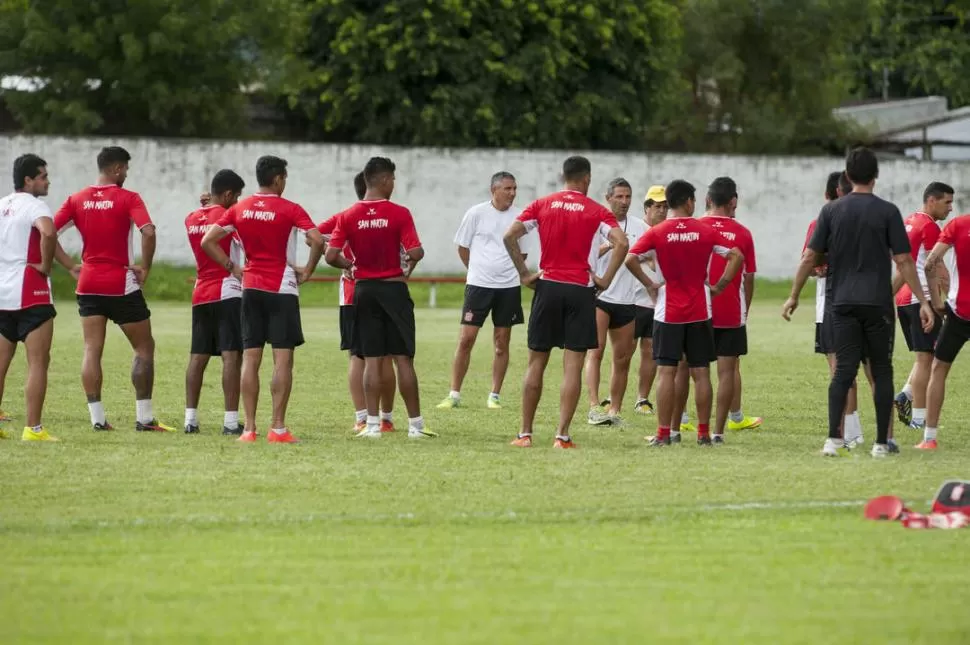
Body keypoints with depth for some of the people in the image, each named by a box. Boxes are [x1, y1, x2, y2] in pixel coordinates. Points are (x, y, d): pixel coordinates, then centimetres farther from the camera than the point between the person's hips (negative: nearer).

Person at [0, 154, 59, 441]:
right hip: (30, 295, -8)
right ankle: (33, 428, -9)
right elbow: (48, 232, -31)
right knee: (38, 362, -5)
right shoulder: (33, 205, -10)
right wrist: (46, 265, -16)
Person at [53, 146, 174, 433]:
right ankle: (144, 417, 3)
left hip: (88, 283, 4)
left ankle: (97, 417, 0)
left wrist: (70, 265, 3)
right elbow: (148, 232, -23)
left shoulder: (77, 200, 4)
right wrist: (145, 267, -10)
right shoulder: (128, 198, -8)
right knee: (144, 348, 7)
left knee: (92, 350, 5)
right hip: (121, 284, -4)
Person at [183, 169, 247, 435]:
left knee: (197, 357, 9)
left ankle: (190, 418, 6)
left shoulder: (191, 220, 10)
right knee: (231, 356, -8)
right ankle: (230, 421, -14)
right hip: (227, 293, -7)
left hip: (200, 294, 7)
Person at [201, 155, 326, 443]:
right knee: (283, 359, -2)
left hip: (251, 288, 4)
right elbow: (317, 240, -20)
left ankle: (249, 428, 1)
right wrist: (307, 272, -6)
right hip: (282, 290, -4)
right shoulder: (289, 209, -8)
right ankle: (278, 428, -7)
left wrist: (231, 266, 7)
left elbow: (207, 241, 2)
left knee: (250, 359, 5)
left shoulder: (239, 209, 5)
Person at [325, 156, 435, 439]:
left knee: (371, 360, 6)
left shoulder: (347, 216, -2)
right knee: (403, 358, 3)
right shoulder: (399, 214, -10)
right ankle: (415, 424, 5)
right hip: (394, 287, -2)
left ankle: (372, 424, 2)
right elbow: (415, 252, -17)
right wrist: (410, 266, 6)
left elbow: (331, 256, -7)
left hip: (364, 289, 2)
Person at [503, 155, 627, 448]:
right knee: (572, 366, 0)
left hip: (548, 287, 1)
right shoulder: (596, 212, 0)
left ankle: (525, 433, 9)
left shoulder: (542, 205, 5)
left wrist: (524, 274, 1)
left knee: (536, 363, 9)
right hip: (580, 291, -1)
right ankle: (562, 435, -5)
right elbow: (621, 243, -14)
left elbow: (510, 236, -5)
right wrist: (606, 280, -5)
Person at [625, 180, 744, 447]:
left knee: (666, 372, 0)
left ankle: (663, 433, -2)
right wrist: (719, 286, 3)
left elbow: (631, 259, -15)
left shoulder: (656, 233, -5)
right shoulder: (706, 232, -1)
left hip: (668, 314, -1)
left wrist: (650, 284, -4)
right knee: (701, 373, 6)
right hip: (700, 312, 1)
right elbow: (736, 257, -3)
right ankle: (704, 433, 7)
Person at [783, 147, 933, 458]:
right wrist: (923, 301, -1)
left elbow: (809, 258, 2)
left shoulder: (831, 211, 2)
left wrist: (794, 296, 13)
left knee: (844, 370, 0)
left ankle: (834, 439, -12)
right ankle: (881, 443, 7)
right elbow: (903, 261, -6)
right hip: (878, 303, -2)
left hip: (842, 303, 2)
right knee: (881, 371, 7)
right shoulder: (887, 211, -3)